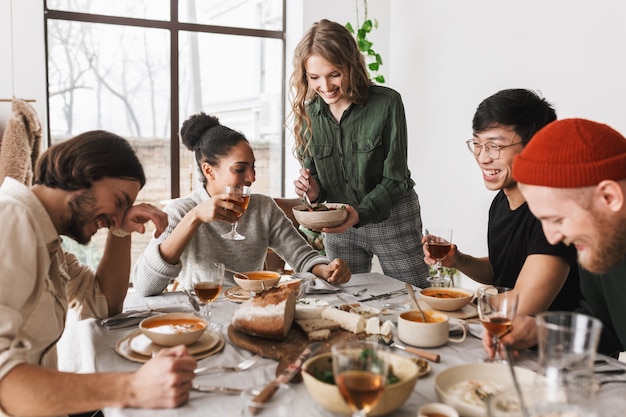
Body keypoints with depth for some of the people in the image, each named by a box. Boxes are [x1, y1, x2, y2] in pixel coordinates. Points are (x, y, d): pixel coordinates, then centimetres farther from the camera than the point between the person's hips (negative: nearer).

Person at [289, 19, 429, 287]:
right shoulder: (308, 112, -5)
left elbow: (395, 179, -15)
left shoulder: (387, 103, -17)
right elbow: (314, 177, 5)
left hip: (391, 220, -3)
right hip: (339, 224, 3)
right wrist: (313, 191, -18)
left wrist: (361, 213, -30)